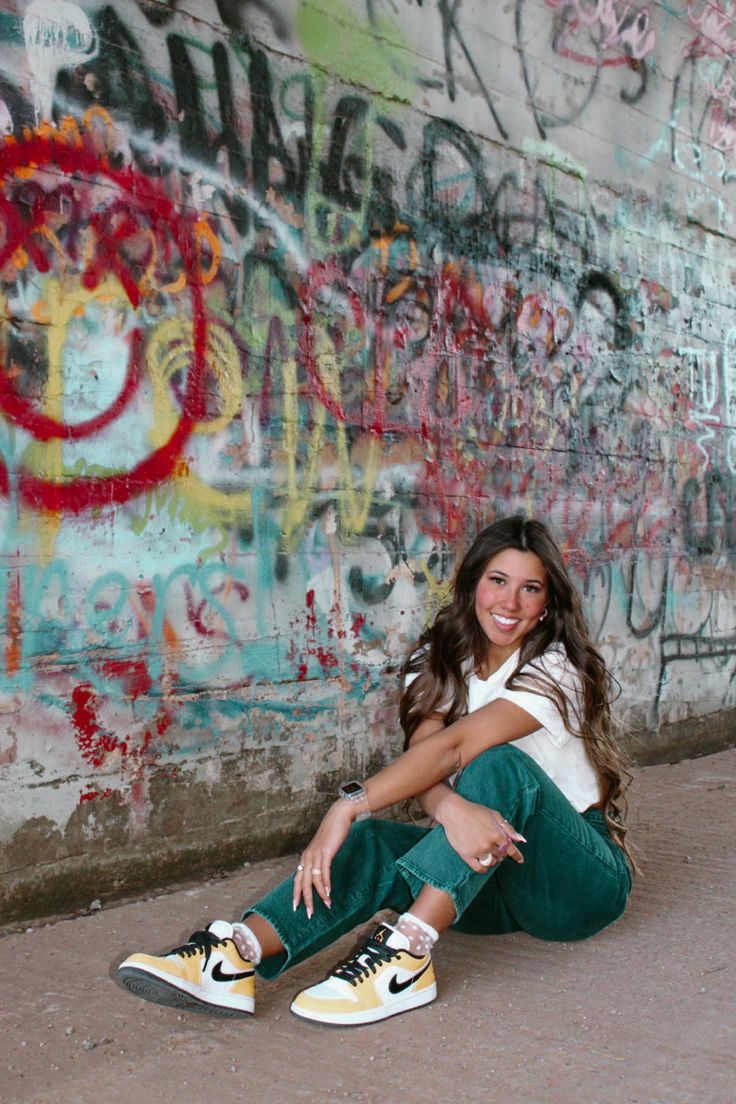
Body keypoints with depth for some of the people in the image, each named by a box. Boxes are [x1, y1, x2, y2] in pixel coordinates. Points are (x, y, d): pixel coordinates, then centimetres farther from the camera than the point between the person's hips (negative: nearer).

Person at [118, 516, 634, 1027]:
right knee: (373, 843, -25)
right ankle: (233, 956, -42)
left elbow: (450, 748, -30)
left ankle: (406, 959, -42)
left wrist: (347, 808, -39)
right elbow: (425, 756, -19)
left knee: (500, 764, -33)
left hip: (582, 878, -4)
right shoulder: (441, 660, 1)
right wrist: (452, 809, -42)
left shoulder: (555, 669, -16)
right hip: (491, 889, 4)